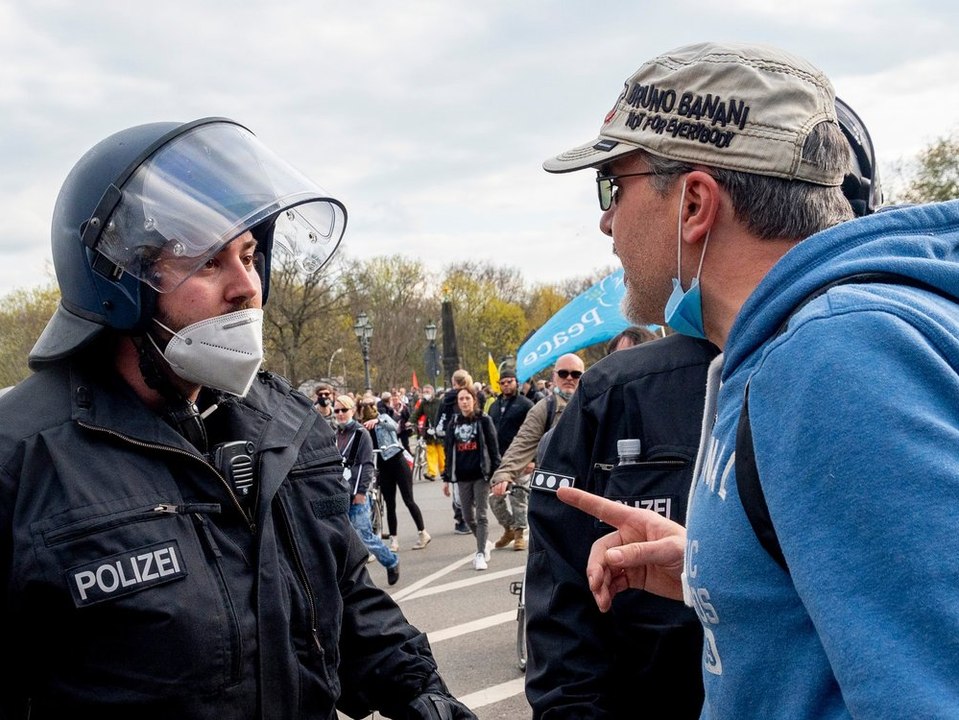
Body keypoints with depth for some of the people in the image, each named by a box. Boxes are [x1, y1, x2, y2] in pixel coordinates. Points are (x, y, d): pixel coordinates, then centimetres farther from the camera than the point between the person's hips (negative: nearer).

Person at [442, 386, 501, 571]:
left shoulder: (484, 420, -1)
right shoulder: (453, 423, 10)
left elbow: (493, 447, -3)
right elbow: (449, 451, 13)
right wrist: (446, 478, 11)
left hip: (481, 474, -4)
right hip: (462, 476, 4)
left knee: (481, 516, -5)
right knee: (468, 517, 9)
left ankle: (480, 554, -3)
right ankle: (484, 543, 31)